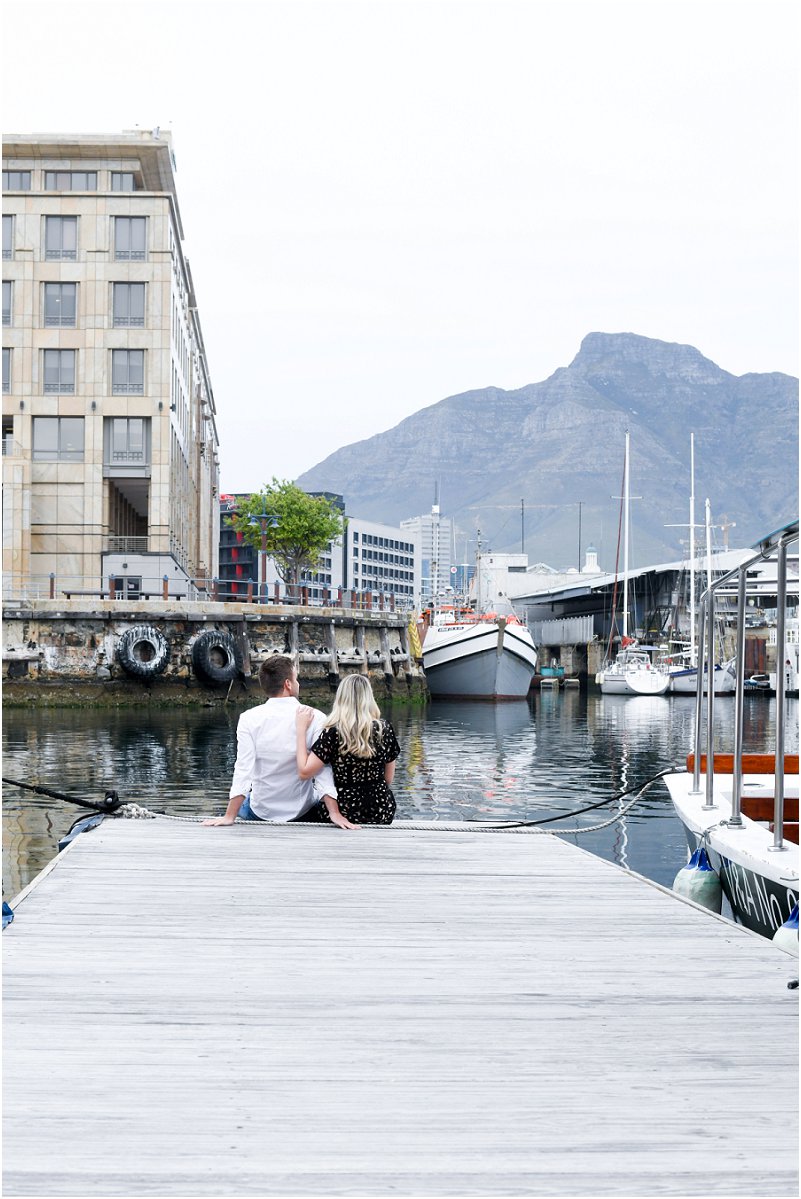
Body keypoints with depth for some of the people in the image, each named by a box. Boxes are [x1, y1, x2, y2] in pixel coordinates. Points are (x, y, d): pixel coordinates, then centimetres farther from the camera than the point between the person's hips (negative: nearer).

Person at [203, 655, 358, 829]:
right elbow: (323, 768, -22)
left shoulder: (248, 719, -12)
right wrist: (334, 813, -24)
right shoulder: (315, 718, -15)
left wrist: (229, 816, -18)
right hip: (303, 812, -1)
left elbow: (243, 769, -18)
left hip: (260, 813, 1)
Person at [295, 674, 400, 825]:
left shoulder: (333, 732, -16)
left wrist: (301, 729, -11)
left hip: (346, 811, -4)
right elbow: (388, 777, 4)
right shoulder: (385, 729, -5)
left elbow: (304, 771, -17)